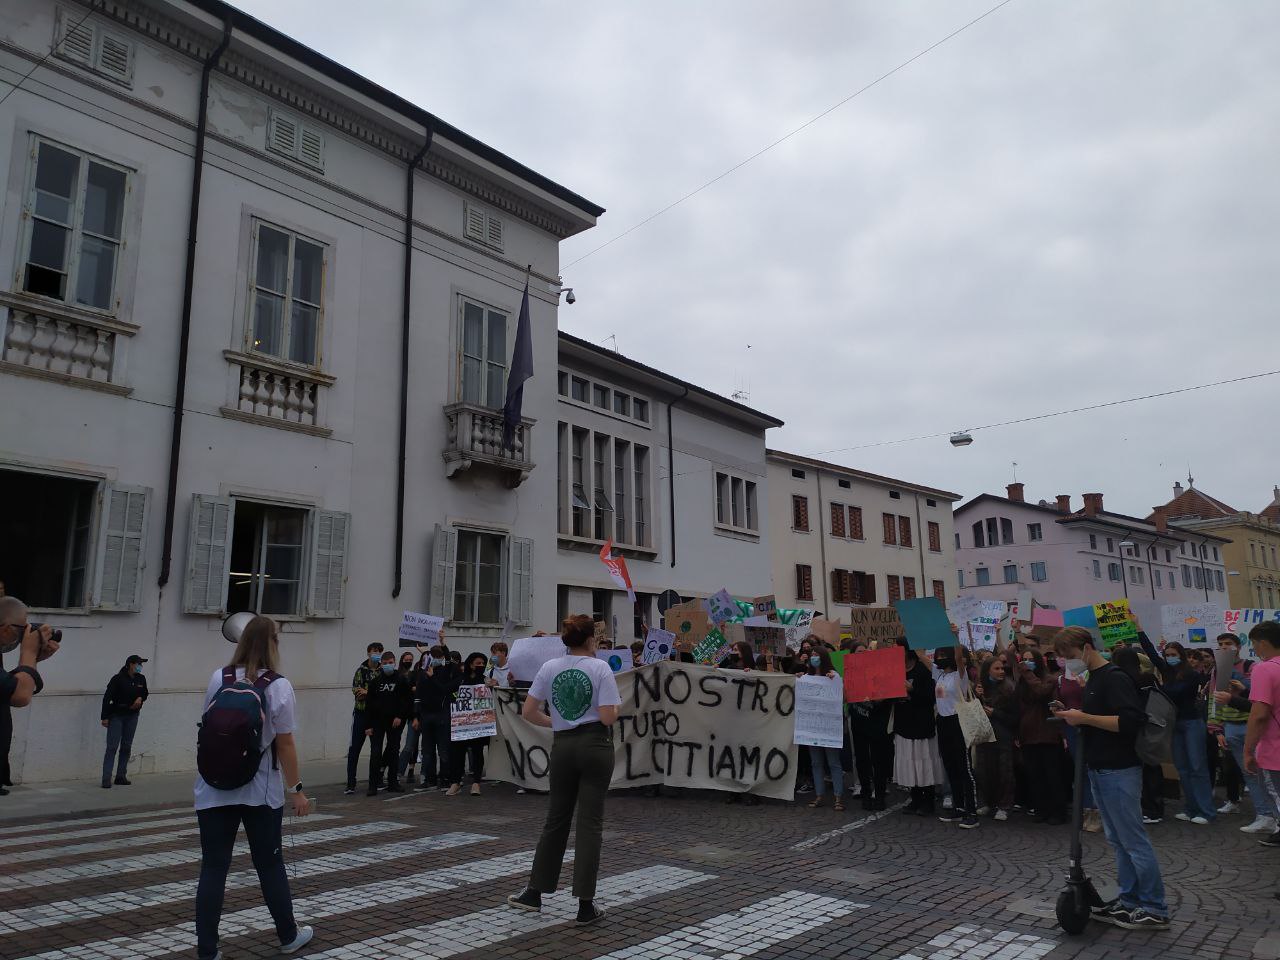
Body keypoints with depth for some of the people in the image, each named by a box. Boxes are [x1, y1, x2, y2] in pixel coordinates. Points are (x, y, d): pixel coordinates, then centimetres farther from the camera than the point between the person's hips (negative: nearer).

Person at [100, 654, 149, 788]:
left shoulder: (141, 679, 3)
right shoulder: (118, 679, -14)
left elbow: (145, 693, 18)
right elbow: (107, 697, -13)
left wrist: (140, 698, -5)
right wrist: (105, 717, -15)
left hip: (132, 716, 6)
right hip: (116, 716, -6)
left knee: (127, 746, 8)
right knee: (112, 747, -8)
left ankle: (121, 776, 17)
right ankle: (106, 779, -7)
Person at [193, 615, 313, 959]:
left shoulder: (218, 678, -1)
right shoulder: (278, 686, -12)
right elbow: (284, 743, -11)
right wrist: (296, 789, -4)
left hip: (215, 789, 3)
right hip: (260, 791, -2)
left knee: (213, 869, 8)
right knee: (270, 866, 13)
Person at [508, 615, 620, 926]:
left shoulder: (549, 668, 2)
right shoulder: (600, 668, -9)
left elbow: (528, 712, 1)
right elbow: (608, 717, -14)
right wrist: (618, 706, 8)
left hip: (562, 746, 4)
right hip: (595, 746, -3)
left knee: (556, 819, 16)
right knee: (590, 822, 2)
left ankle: (534, 893, 23)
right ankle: (585, 905, 6)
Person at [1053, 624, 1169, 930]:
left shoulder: (1114, 678, -15)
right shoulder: (1092, 680, 15)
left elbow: (1130, 721, -26)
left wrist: (1084, 718, -24)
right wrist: (1077, 726, 7)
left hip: (1119, 771, -9)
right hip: (1099, 769, 9)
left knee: (1133, 840, -2)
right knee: (1117, 840, 13)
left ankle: (1155, 910, 7)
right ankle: (1129, 902, 21)